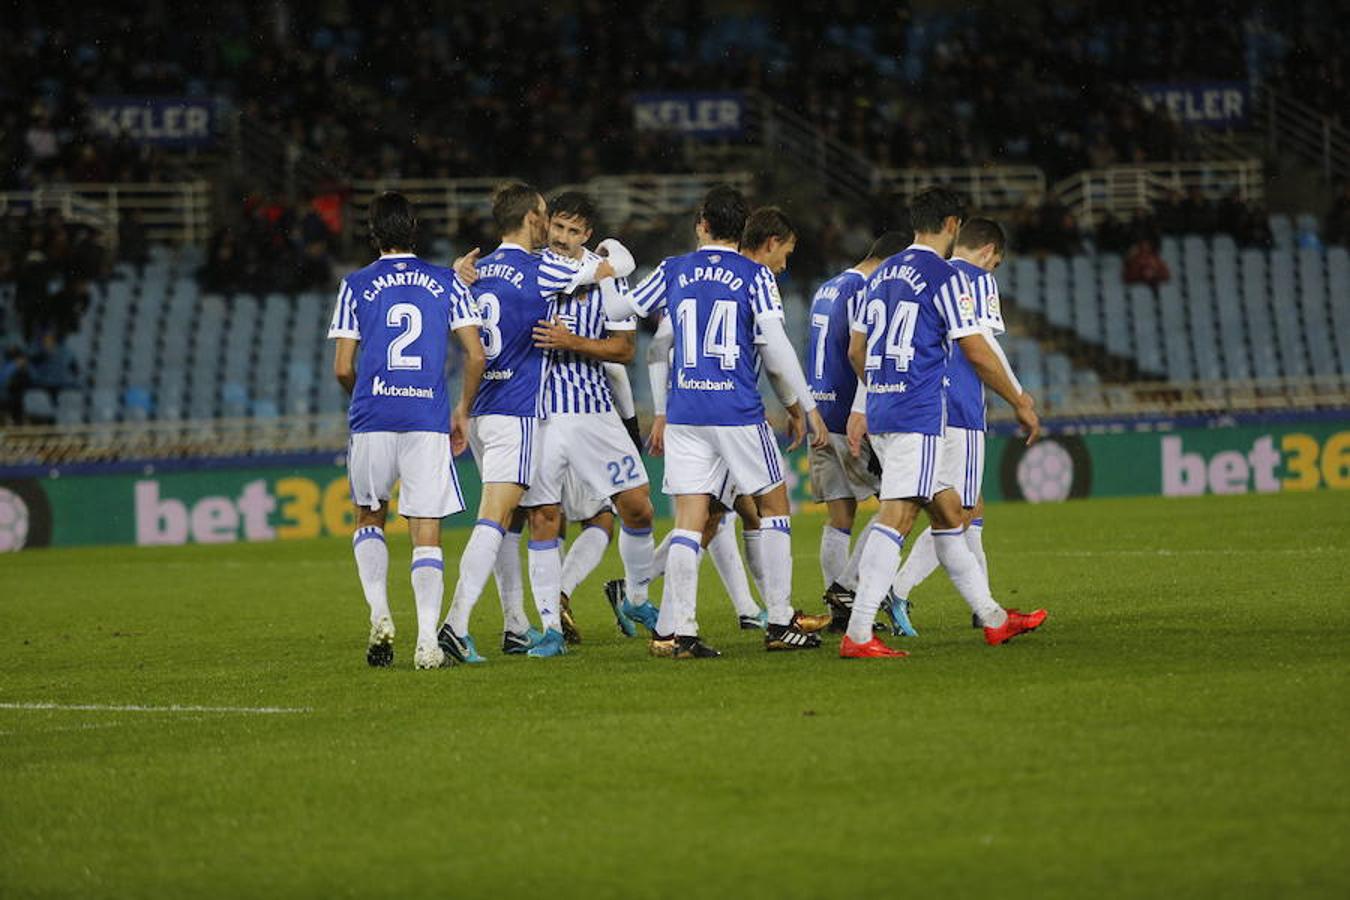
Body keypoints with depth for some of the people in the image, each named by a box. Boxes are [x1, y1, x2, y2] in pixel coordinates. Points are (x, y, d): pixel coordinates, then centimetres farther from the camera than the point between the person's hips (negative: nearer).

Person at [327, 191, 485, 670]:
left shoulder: (356, 286, 5)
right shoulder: (447, 283, 7)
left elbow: (343, 368, 2)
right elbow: (475, 355, 3)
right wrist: (462, 411, 16)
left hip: (372, 419, 0)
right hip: (429, 421, 0)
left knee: (369, 518, 20)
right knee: (427, 535, 1)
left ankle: (379, 615, 1)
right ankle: (427, 641, -12)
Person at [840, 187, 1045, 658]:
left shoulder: (882, 274, 15)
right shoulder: (944, 277, -9)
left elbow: (856, 350, 21)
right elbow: (977, 353, -9)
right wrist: (1020, 403, 3)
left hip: (881, 409, 9)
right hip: (918, 415, -9)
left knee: (948, 512, 16)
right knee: (896, 519, -13)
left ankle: (992, 617, 24)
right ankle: (857, 634, -19)